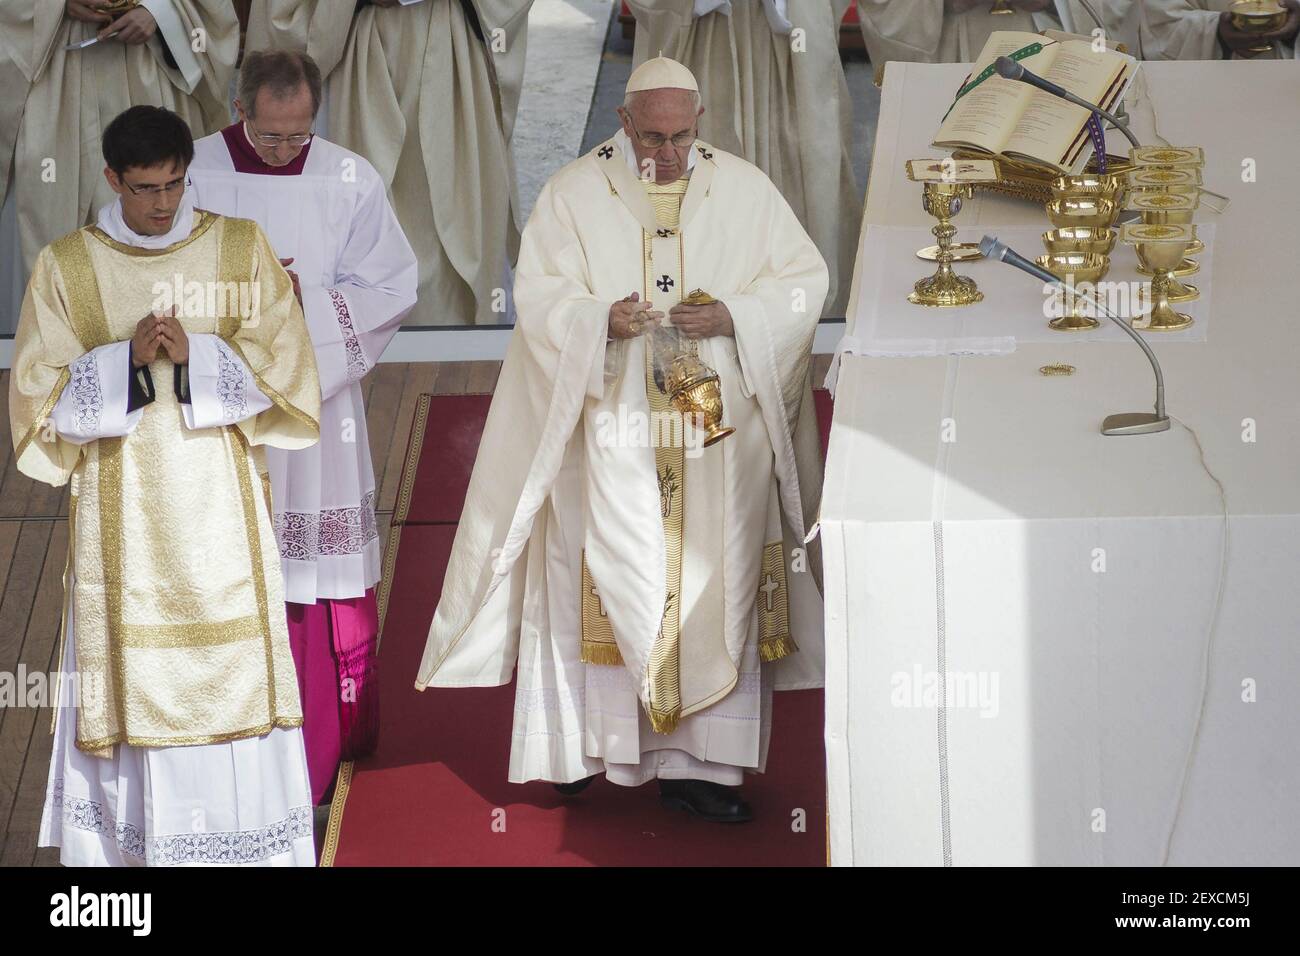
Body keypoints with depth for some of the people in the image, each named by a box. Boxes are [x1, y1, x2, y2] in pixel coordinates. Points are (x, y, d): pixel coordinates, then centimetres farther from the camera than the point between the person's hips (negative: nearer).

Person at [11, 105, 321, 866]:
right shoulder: (64, 267, 3)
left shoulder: (242, 249, 4)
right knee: (129, 678, 0)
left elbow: (283, 368, 0)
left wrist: (194, 355, -16)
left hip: (219, 506, 0)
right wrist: (126, 359, -16)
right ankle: (124, 841, 9)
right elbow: (41, 394, 0)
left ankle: (242, 844, 8)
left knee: (233, 678, 0)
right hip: (121, 510, 0)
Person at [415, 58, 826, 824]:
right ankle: (593, 743, 15)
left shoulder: (745, 188, 3)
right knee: (609, 585, 3)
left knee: (714, 587, 0)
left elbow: (805, 280, 2)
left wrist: (733, 318, -15)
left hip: (720, 436, 1)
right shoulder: (575, 194, 1)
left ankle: (700, 758, 3)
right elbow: (539, 296, -4)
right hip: (613, 434, -1)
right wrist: (601, 320, -24)